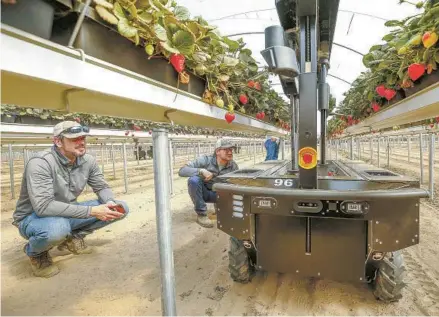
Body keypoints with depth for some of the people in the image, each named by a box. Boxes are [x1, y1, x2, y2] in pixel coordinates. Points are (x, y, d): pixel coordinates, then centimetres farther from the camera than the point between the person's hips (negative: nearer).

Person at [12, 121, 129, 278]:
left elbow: (102, 187, 1)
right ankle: (35, 252, -3)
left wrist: (111, 203, -23)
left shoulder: (88, 160, -8)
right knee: (57, 227, -42)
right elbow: (43, 206, -34)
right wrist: (91, 211, -38)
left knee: (121, 208, -8)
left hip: (68, 213, 6)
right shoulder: (40, 163, -26)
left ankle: (73, 237, 10)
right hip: (33, 217, -5)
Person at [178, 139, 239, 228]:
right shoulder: (205, 160, -22)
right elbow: (182, 171, -28)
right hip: (202, 192, -2)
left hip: (218, 194, 2)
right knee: (193, 180, -34)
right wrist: (201, 171, -42)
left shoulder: (233, 166, -12)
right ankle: (201, 214, -20)